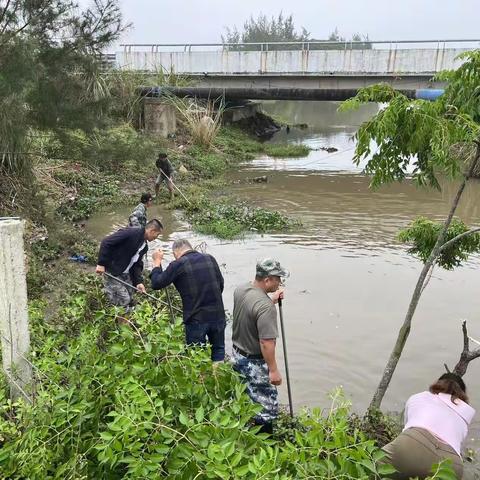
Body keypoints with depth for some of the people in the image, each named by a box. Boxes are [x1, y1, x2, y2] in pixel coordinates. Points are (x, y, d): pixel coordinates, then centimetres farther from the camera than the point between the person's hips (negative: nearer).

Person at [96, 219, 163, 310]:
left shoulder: (144, 246, 7)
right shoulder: (131, 233, -21)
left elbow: (137, 264, 9)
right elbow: (106, 242, -24)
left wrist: (138, 281, -5)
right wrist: (101, 263, -25)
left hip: (125, 274, 9)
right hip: (112, 272, -9)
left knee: (129, 301, 12)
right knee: (123, 302, -9)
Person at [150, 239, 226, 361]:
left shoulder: (178, 265, -9)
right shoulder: (210, 258, 4)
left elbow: (156, 284, -3)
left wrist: (157, 261, 9)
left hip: (196, 319, -3)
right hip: (218, 314, 4)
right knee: (218, 350, 22)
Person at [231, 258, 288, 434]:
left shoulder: (240, 290, -4)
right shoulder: (265, 306, -30)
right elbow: (266, 343, -29)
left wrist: (273, 299, 12)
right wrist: (273, 370, -20)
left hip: (238, 355, 9)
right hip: (256, 363, -9)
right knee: (266, 406, 7)